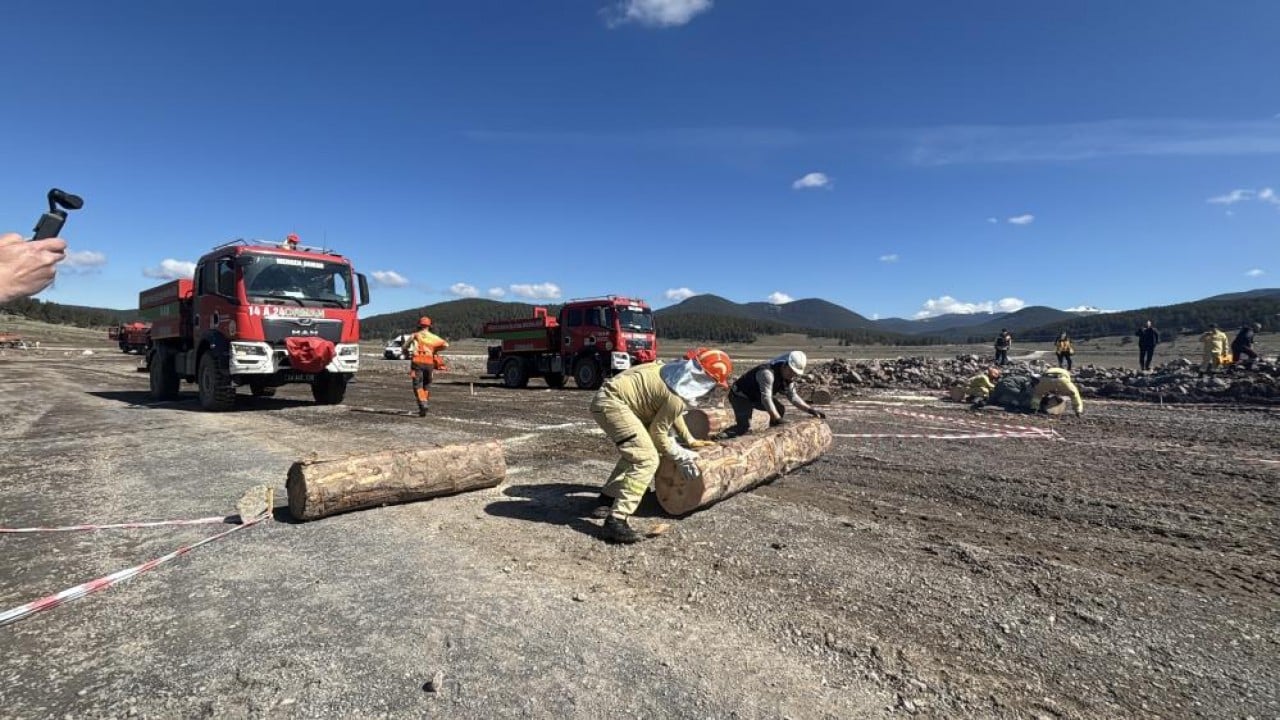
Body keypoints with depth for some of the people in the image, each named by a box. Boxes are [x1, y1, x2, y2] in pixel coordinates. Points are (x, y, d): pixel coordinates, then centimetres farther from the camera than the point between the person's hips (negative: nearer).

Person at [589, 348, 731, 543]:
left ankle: (608, 495, 36)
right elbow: (658, 433, -9)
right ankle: (615, 521, -15)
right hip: (611, 403, -11)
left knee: (635, 451, 25)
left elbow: (671, 413, 24)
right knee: (646, 460, -15)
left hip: (609, 397, 11)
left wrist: (690, 440, 29)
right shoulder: (678, 397, -20)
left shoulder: (680, 373, 7)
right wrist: (681, 457, 3)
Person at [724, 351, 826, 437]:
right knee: (744, 429, -21)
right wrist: (778, 420, -45)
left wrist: (810, 410, -10)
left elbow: (793, 396, 0)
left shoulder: (789, 376, -7)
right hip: (740, 395, -9)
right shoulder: (767, 372, -35)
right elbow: (766, 398, -40)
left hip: (756, 396, 9)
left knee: (780, 410, -1)